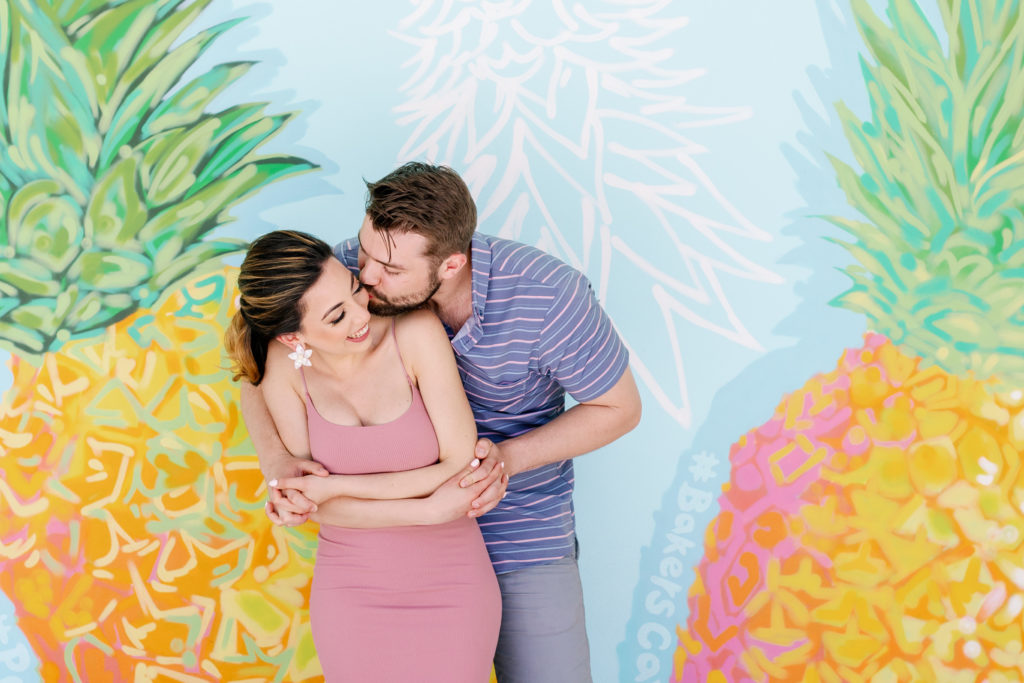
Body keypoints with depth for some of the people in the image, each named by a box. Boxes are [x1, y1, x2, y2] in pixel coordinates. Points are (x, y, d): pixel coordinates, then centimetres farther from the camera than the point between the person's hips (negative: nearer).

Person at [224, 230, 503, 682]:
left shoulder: (419, 330, -22)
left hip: (448, 589, -2)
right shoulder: (282, 362, -12)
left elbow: (464, 468, -21)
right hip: (352, 594, 3)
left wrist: (334, 486, -19)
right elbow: (321, 507, -13)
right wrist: (431, 510, -24)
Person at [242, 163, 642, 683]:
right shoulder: (351, 269, -19)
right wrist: (275, 462, -28)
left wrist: (510, 457, -26)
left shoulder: (546, 295, -27)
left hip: (523, 542, -2)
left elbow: (620, 408, -12)